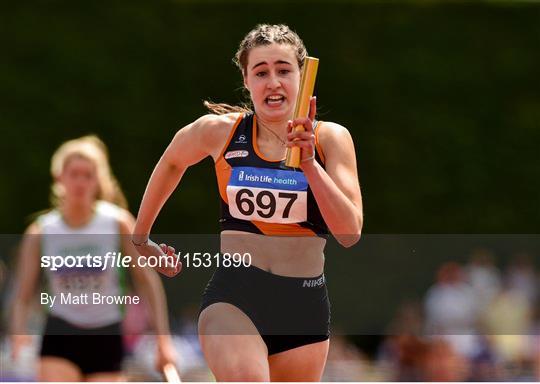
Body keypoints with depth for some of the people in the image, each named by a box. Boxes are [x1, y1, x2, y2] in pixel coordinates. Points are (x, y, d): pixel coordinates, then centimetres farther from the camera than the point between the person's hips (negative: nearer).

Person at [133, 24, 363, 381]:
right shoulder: (220, 130, 1)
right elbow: (172, 162, 23)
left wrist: (309, 162, -18)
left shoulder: (330, 138, 0)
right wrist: (141, 239, 32)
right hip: (232, 298, -2)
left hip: (305, 307, 2)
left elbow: (351, 232, -9)